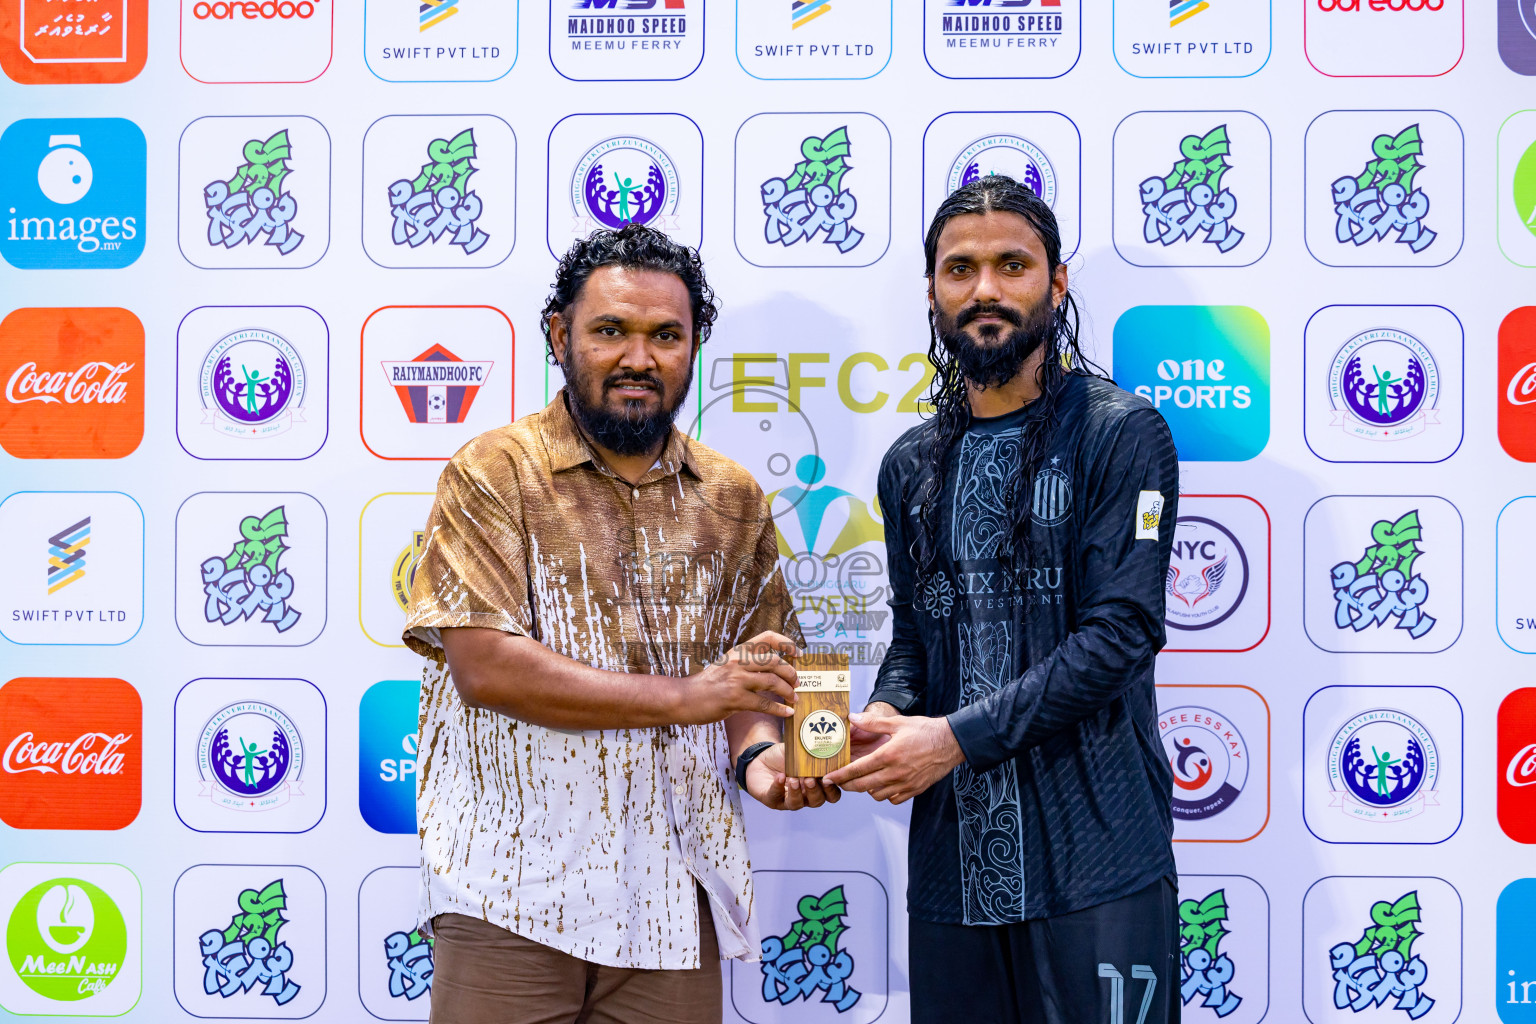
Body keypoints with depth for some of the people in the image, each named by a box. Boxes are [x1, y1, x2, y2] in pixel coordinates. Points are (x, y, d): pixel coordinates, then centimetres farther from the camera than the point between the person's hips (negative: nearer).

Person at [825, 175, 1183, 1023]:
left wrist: (958, 736, -17)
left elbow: (1120, 632, -13)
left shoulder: (1120, 435, -5)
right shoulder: (911, 465, 13)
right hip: (951, 855, 5)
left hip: (1093, 853, -5)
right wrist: (887, 715, -4)